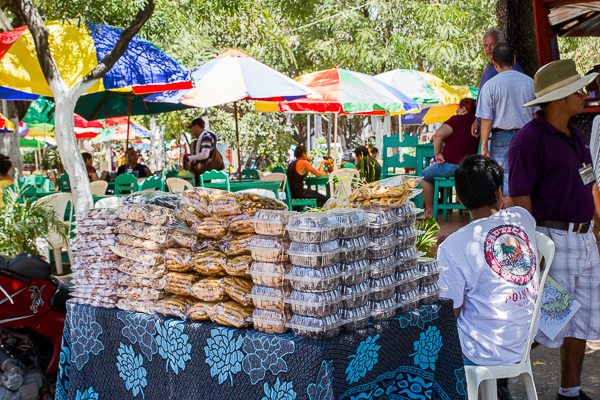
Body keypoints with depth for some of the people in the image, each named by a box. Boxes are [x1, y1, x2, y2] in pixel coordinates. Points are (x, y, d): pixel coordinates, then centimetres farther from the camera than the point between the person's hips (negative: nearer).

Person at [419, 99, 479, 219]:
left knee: (425, 175, 13)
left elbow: (438, 135, -22)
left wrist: (438, 154, -14)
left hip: (453, 165, -8)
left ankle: (429, 211, 12)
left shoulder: (457, 120, -11)